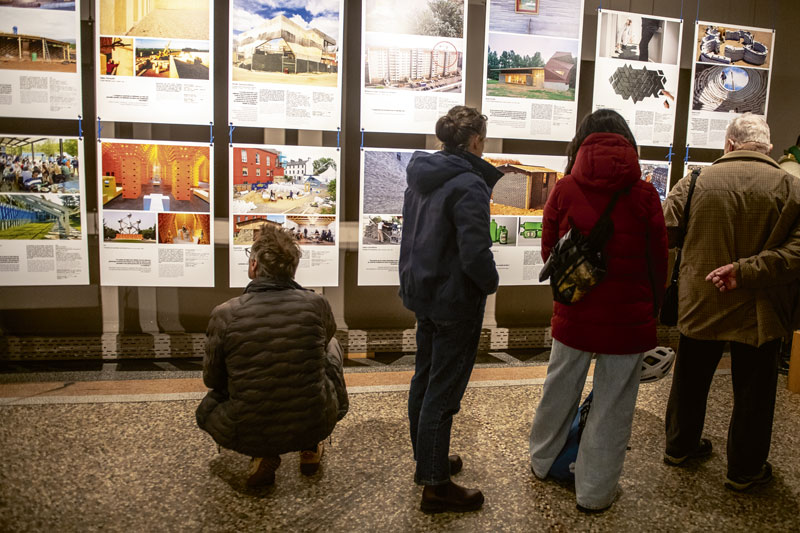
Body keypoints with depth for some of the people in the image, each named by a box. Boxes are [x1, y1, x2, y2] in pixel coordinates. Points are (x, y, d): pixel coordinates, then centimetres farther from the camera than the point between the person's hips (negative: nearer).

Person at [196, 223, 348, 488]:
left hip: (248, 436, 0)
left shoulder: (224, 314, -16)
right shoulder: (316, 304, -12)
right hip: (315, 425, 1)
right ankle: (311, 448, 25)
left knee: (207, 407, 33)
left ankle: (262, 457, 9)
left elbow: (212, 380, 0)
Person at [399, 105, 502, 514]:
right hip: (455, 302, -9)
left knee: (424, 380, 20)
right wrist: (491, 282, -8)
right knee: (443, 392, 1)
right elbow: (475, 253, -29)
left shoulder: (421, 176, 5)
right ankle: (436, 486, 16)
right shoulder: (468, 186, -22)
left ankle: (426, 459, 39)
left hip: (421, 294, 9)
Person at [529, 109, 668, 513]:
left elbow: (549, 252, 3)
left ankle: (543, 461, 41)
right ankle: (595, 492, 25)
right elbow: (658, 262, -1)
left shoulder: (564, 190, -6)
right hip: (628, 318, -1)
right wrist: (652, 308, 15)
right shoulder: (643, 195, -8)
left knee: (560, 388, 20)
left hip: (574, 313, 2)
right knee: (612, 404, 11)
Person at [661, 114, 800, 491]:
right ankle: (745, 470, 29)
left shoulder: (696, 182, -7)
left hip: (700, 305, 2)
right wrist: (746, 271, -20)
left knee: (690, 380, 20)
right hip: (759, 314, -1)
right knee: (753, 392, 14)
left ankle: (679, 446, 38)